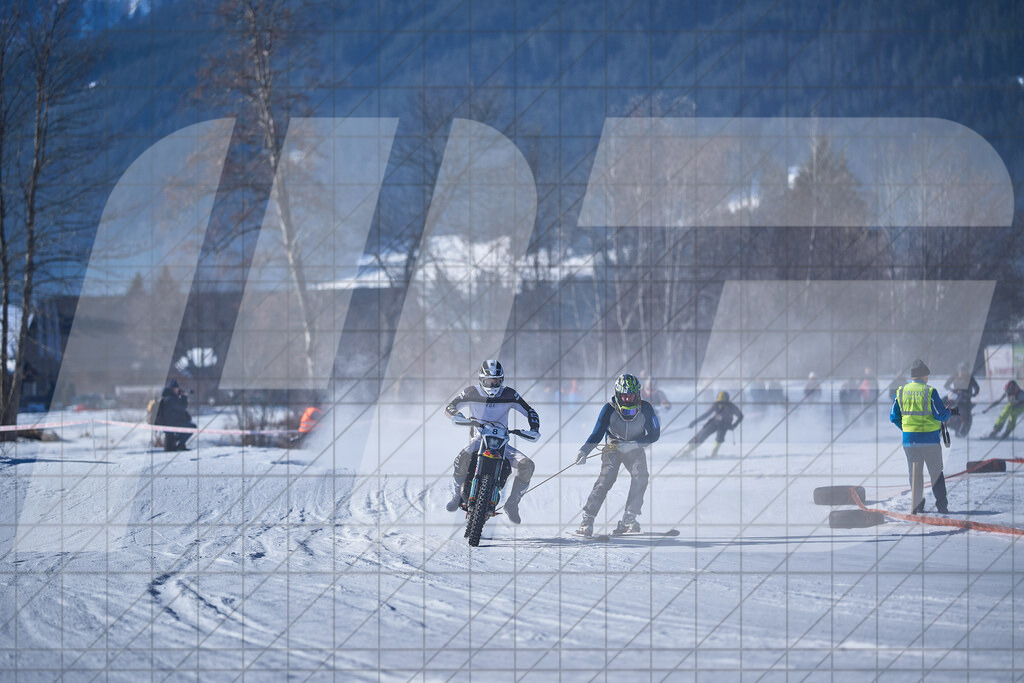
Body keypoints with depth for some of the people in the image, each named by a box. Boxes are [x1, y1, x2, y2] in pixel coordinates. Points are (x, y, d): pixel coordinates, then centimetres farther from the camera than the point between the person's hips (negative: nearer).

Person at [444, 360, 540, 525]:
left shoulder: (509, 395, 2)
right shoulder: (472, 392, 0)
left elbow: (530, 412, 5)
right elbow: (449, 407, 1)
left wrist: (534, 429, -15)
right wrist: (457, 415, -24)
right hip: (478, 438, -2)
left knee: (526, 465, -21)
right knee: (462, 458, -36)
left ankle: (512, 504, -4)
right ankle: (456, 497, -16)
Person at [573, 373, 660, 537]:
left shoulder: (645, 409, -15)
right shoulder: (609, 409, -17)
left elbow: (654, 435, -10)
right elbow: (597, 434, -12)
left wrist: (632, 445, -25)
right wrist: (584, 451, -28)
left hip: (635, 449, 1)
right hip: (613, 447, -1)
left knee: (640, 476, -26)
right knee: (607, 477, -25)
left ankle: (628, 519, -25)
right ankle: (587, 520, -24)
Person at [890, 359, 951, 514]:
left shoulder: (901, 392, 3)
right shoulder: (929, 392, -10)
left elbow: (893, 417, 7)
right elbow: (941, 415, -10)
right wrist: (948, 411, 12)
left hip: (909, 439, 3)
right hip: (930, 439, -3)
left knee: (915, 473, 11)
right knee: (936, 473, 9)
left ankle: (916, 506, 9)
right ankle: (941, 505, 11)